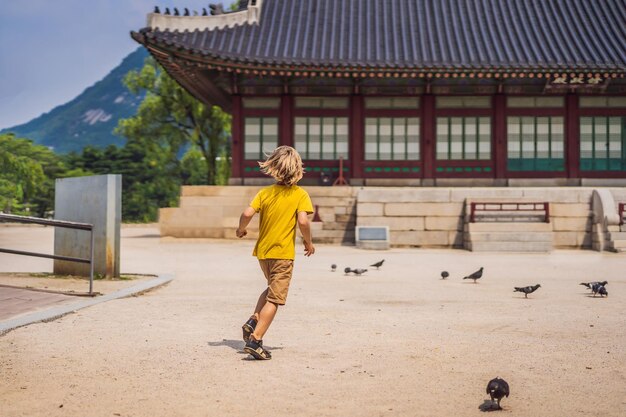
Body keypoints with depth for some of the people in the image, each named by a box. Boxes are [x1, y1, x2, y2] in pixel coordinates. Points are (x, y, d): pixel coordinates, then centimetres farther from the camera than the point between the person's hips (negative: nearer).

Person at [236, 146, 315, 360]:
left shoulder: (265, 193, 0)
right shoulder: (300, 194, -8)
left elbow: (247, 213, -12)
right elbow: (303, 221, -20)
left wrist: (241, 229, 8)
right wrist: (308, 242, -4)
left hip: (262, 250, 5)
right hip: (283, 253, -5)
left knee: (272, 288, 28)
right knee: (274, 298, -1)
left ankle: (253, 321, 12)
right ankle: (255, 339, -9)